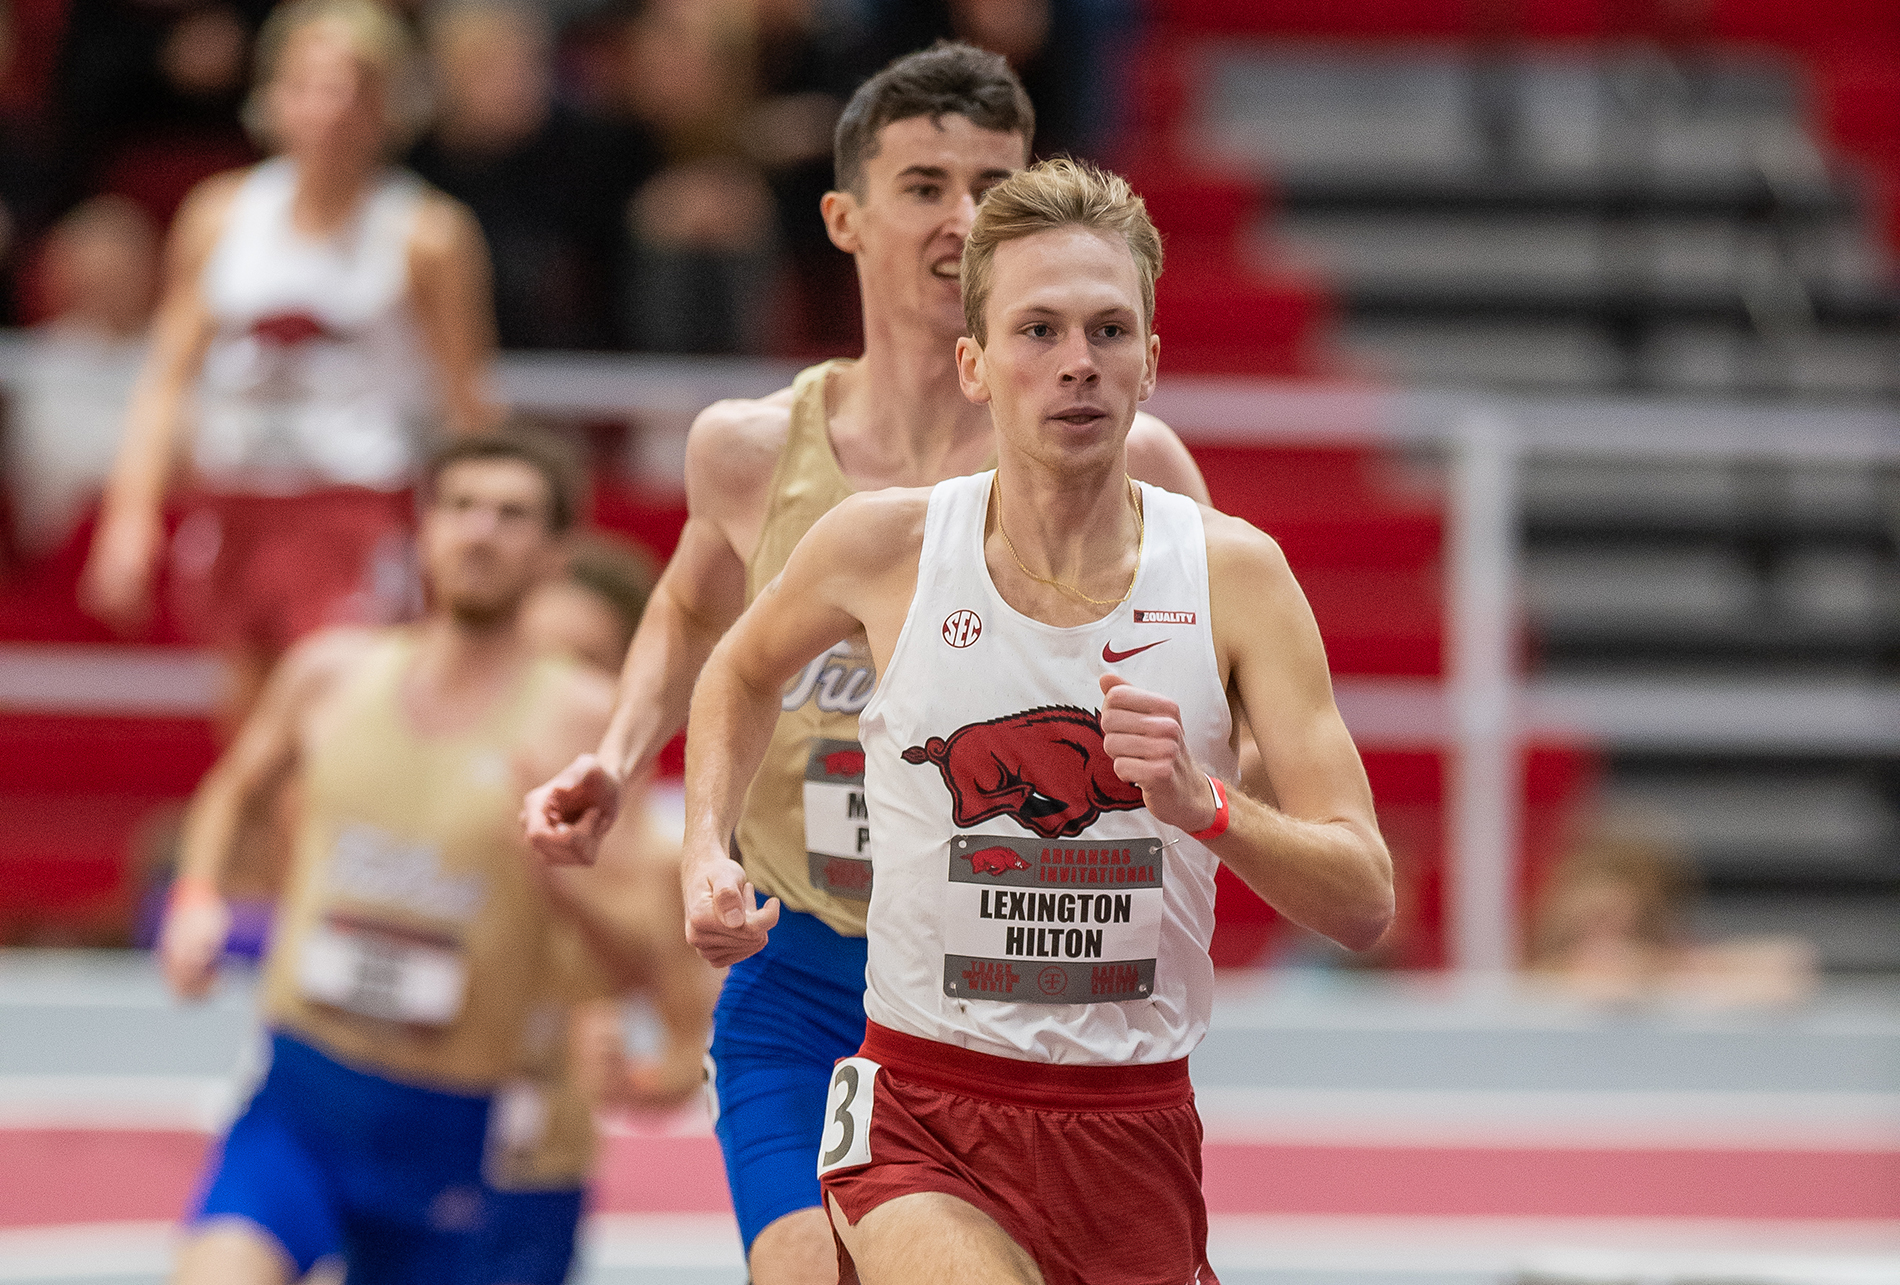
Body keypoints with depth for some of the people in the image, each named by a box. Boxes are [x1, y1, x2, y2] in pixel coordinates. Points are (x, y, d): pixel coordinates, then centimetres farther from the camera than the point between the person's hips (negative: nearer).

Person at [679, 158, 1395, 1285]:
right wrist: (707, 853, 6)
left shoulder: (1233, 574, -4)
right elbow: (745, 672, 21)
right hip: (919, 1123, -2)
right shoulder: (885, 546, -4)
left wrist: (1205, 805, -26)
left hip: (1136, 1134, 2)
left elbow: (1365, 904, -9)